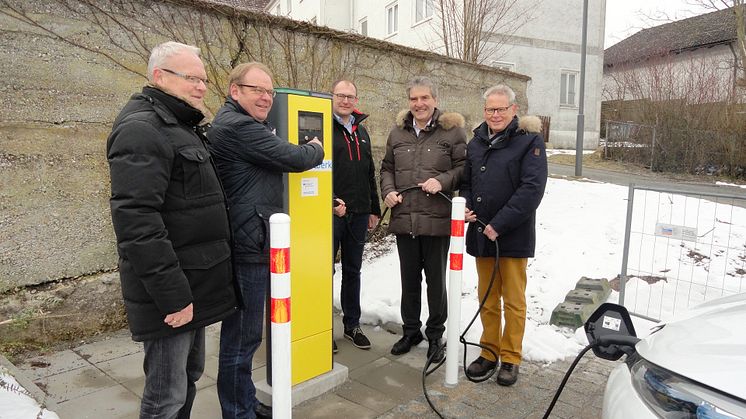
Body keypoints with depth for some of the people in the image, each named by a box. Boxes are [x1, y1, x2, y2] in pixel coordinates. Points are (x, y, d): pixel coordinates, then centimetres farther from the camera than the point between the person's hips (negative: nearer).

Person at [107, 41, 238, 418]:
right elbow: (135, 220, -25)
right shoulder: (141, 129, -15)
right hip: (171, 292, -10)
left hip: (193, 287, 10)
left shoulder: (183, 127, 16)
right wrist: (171, 294, -24)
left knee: (189, 376, 21)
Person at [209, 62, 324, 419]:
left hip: (248, 244, 11)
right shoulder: (237, 126, -16)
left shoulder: (241, 125, 19)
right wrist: (316, 148, 6)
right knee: (242, 336, 1)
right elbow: (294, 158, -16)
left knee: (242, 332, 19)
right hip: (247, 246, -11)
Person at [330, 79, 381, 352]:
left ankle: (352, 324, 27)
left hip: (358, 214, 6)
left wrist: (374, 209, 17)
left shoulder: (361, 132, 17)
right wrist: (331, 202, -19)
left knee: (352, 271, 14)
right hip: (330, 213, -6)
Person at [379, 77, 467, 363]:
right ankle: (410, 331, 33)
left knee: (436, 280, 9)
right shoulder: (398, 132, 11)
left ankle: (435, 335, 27)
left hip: (437, 220, -3)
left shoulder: (452, 131, -1)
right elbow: (387, 168, 17)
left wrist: (442, 181, -19)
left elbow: (463, 167, -2)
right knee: (409, 279, 16)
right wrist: (388, 191, -1)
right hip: (403, 219, 4)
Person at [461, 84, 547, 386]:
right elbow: (466, 181, 21)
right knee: (487, 299, 14)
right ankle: (489, 352, 28)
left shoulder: (529, 141, -7)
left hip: (513, 236, -5)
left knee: (513, 301, 6)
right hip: (481, 235, 5)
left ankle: (511, 358, 20)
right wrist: (465, 206, 0)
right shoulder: (476, 142, 11)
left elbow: (532, 188, -16)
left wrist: (499, 224, -19)